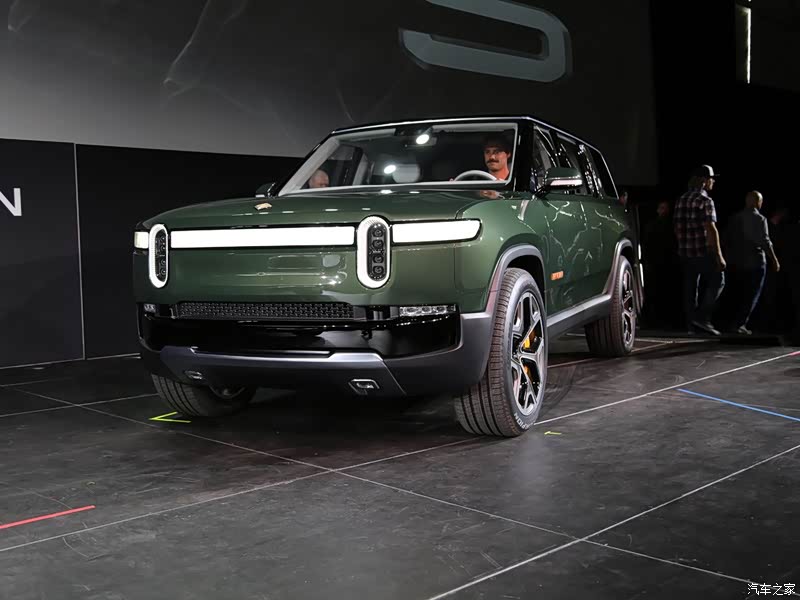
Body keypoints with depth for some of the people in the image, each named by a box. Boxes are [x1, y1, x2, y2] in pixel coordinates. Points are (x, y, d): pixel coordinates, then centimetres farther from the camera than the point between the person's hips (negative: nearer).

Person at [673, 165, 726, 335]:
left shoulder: (681, 200, 13)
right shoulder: (705, 201, -11)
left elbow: (676, 227, 17)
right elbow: (710, 228, -17)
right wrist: (719, 255, -17)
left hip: (685, 252, 7)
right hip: (704, 251, -7)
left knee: (690, 286, 10)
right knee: (717, 281, 3)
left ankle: (690, 322, 12)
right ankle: (702, 317, -5)